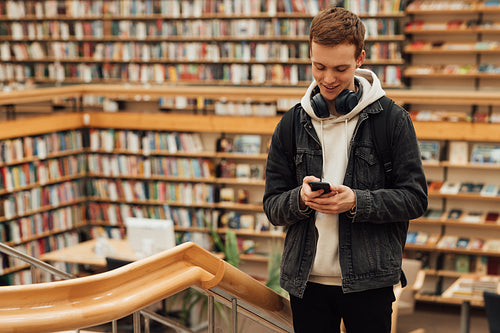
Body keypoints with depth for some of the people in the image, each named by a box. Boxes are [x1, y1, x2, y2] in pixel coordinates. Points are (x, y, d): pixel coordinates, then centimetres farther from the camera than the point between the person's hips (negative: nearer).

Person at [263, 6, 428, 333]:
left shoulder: (393, 119, -2)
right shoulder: (292, 124, 5)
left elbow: (415, 198, -4)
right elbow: (273, 206, 6)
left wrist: (357, 201, -19)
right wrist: (301, 198, -16)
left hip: (369, 282, -2)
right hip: (306, 281, 2)